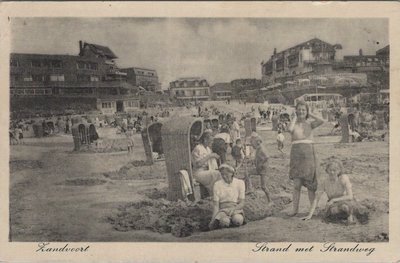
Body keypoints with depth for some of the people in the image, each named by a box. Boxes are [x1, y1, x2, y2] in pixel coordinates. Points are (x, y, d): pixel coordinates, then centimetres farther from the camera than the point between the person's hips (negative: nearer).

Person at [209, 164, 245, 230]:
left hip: (236, 210, 0)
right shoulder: (217, 184, 1)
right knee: (224, 222, -37)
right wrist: (213, 219, -17)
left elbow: (242, 203, -1)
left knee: (238, 220, -37)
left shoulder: (240, 183, 1)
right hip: (222, 210, 0)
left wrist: (232, 209, -21)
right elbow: (215, 204, -1)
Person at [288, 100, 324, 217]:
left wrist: (310, 114, 2)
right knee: (296, 183, -2)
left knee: (310, 182, 4)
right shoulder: (294, 124, 6)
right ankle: (295, 209, 4)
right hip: (296, 153, 0)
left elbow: (321, 121, -10)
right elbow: (290, 129, -18)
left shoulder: (310, 124, 8)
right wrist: (295, 117, -3)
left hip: (308, 153, 0)